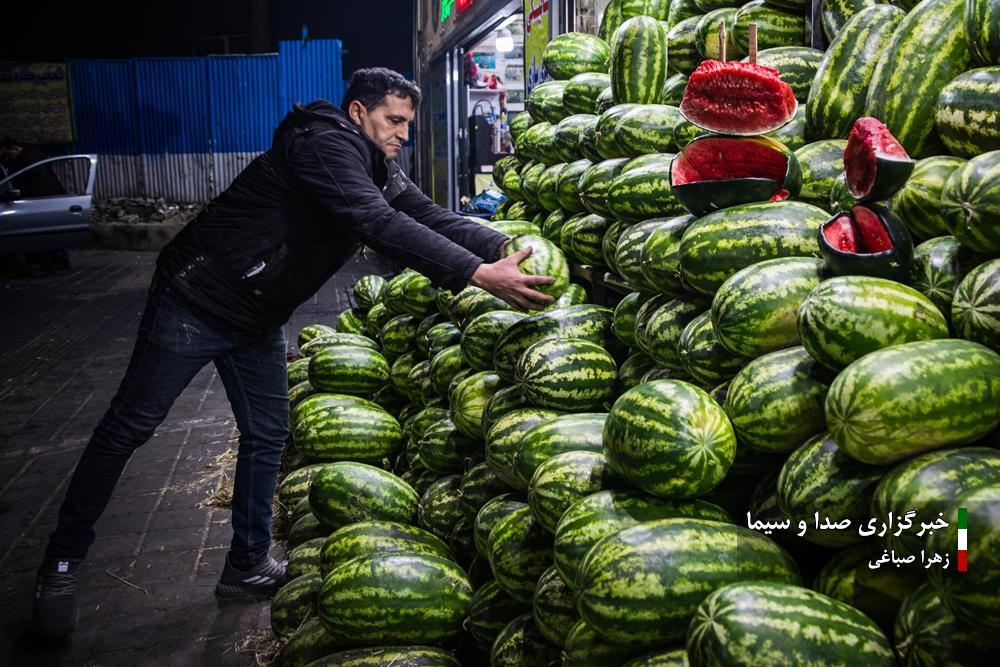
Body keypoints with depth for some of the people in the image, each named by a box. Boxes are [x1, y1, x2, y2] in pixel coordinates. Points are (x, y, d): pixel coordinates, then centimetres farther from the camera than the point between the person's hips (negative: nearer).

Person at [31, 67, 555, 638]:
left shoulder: (380, 170, 5)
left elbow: (433, 218, -3)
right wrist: (480, 275, -41)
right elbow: (379, 225, -36)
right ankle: (62, 562, 15)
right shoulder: (323, 143, -23)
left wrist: (505, 245, -22)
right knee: (129, 428, 1)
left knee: (268, 436, 10)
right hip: (196, 300, -9)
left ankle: (249, 566, 24)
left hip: (259, 319, 9)